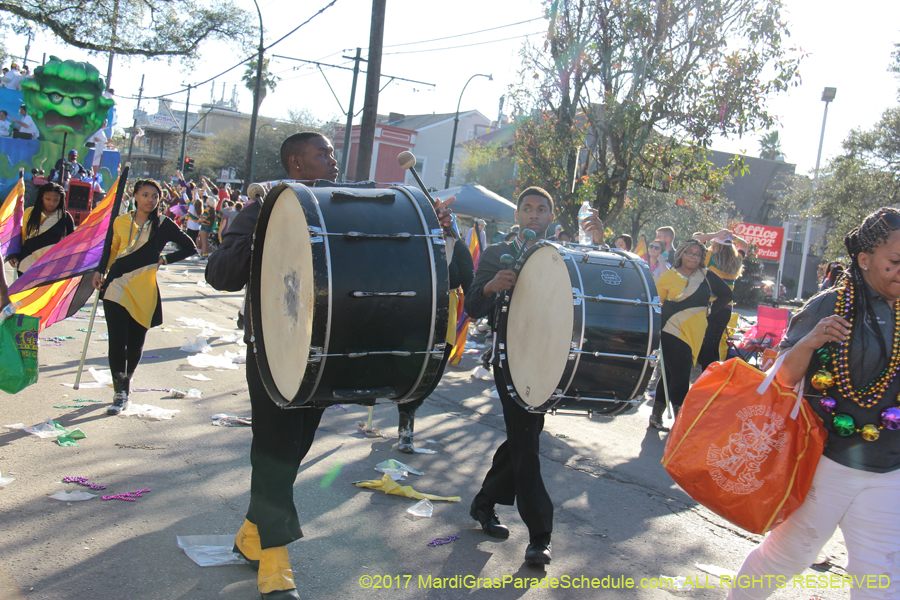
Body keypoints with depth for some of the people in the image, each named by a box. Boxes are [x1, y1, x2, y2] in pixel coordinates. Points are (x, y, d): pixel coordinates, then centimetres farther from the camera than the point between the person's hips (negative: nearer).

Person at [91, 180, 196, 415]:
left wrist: (164, 259, -1)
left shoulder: (163, 224, 2)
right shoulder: (121, 222, 9)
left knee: (135, 343, 5)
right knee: (117, 340, -9)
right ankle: (120, 394, -4)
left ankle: (125, 384, 28)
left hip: (143, 289, -1)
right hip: (117, 284, 1)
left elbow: (190, 248, 7)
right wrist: (101, 270, 13)